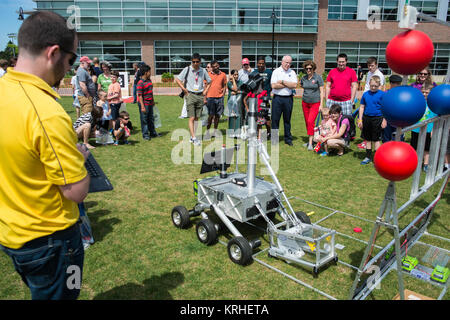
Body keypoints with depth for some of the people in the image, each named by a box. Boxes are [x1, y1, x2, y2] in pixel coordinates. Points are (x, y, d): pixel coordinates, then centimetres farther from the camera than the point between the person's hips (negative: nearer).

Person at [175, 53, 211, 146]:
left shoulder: (203, 71, 6)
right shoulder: (187, 69, -1)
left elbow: (209, 82, 20)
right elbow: (177, 79, 2)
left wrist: (205, 91, 9)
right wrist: (184, 89, -4)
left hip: (200, 96, 3)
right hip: (190, 95, -3)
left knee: (196, 118, 6)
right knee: (191, 118, -10)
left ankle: (191, 137, 16)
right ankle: (194, 138, -12)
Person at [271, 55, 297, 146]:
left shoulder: (292, 72, 9)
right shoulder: (276, 71, 3)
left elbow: (294, 85, -6)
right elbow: (274, 85, -10)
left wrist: (282, 82, -9)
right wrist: (288, 85, -6)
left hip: (288, 98, 2)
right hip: (277, 98, -1)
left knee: (287, 119, 8)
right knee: (275, 119, 0)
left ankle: (288, 139, 17)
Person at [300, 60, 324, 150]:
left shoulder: (318, 78, -5)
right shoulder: (303, 78, 6)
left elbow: (321, 91, -4)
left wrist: (321, 104, -9)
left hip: (315, 103, -5)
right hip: (305, 103, 5)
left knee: (311, 121, -15)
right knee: (307, 122, 6)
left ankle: (310, 143, -12)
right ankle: (310, 140, 19)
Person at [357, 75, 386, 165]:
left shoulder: (382, 94, -5)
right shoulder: (365, 94, 5)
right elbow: (362, 107, 10)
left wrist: (384, 120, -9)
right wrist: (360, 120, 6)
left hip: (377, 119, -4)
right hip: (366, 118, 4)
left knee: (376, 139, 2)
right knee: (367, 139, 12)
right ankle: (368, 157, 24)